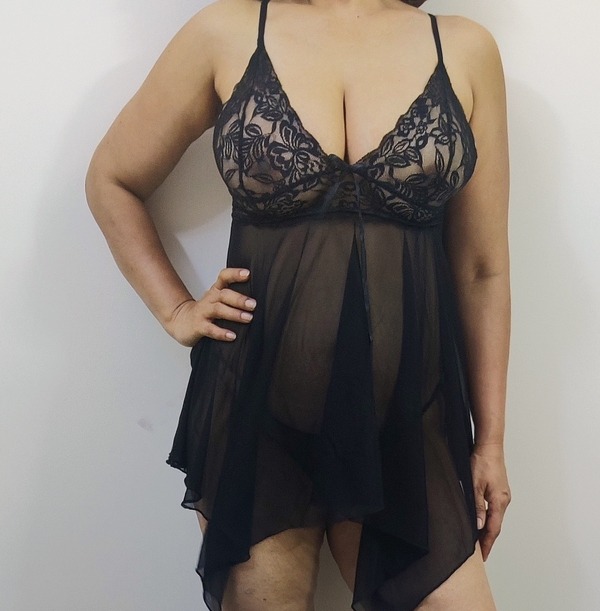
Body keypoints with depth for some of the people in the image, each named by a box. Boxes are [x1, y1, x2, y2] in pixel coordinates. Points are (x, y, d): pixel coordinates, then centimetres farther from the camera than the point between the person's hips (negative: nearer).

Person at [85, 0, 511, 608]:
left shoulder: (466, 49, 2)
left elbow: (482, 270, 5)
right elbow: (111, 181, 12)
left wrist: (491, 439, 8)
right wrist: (176, 312, 3)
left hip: (406, 416, 1)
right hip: (256, 403, 0)